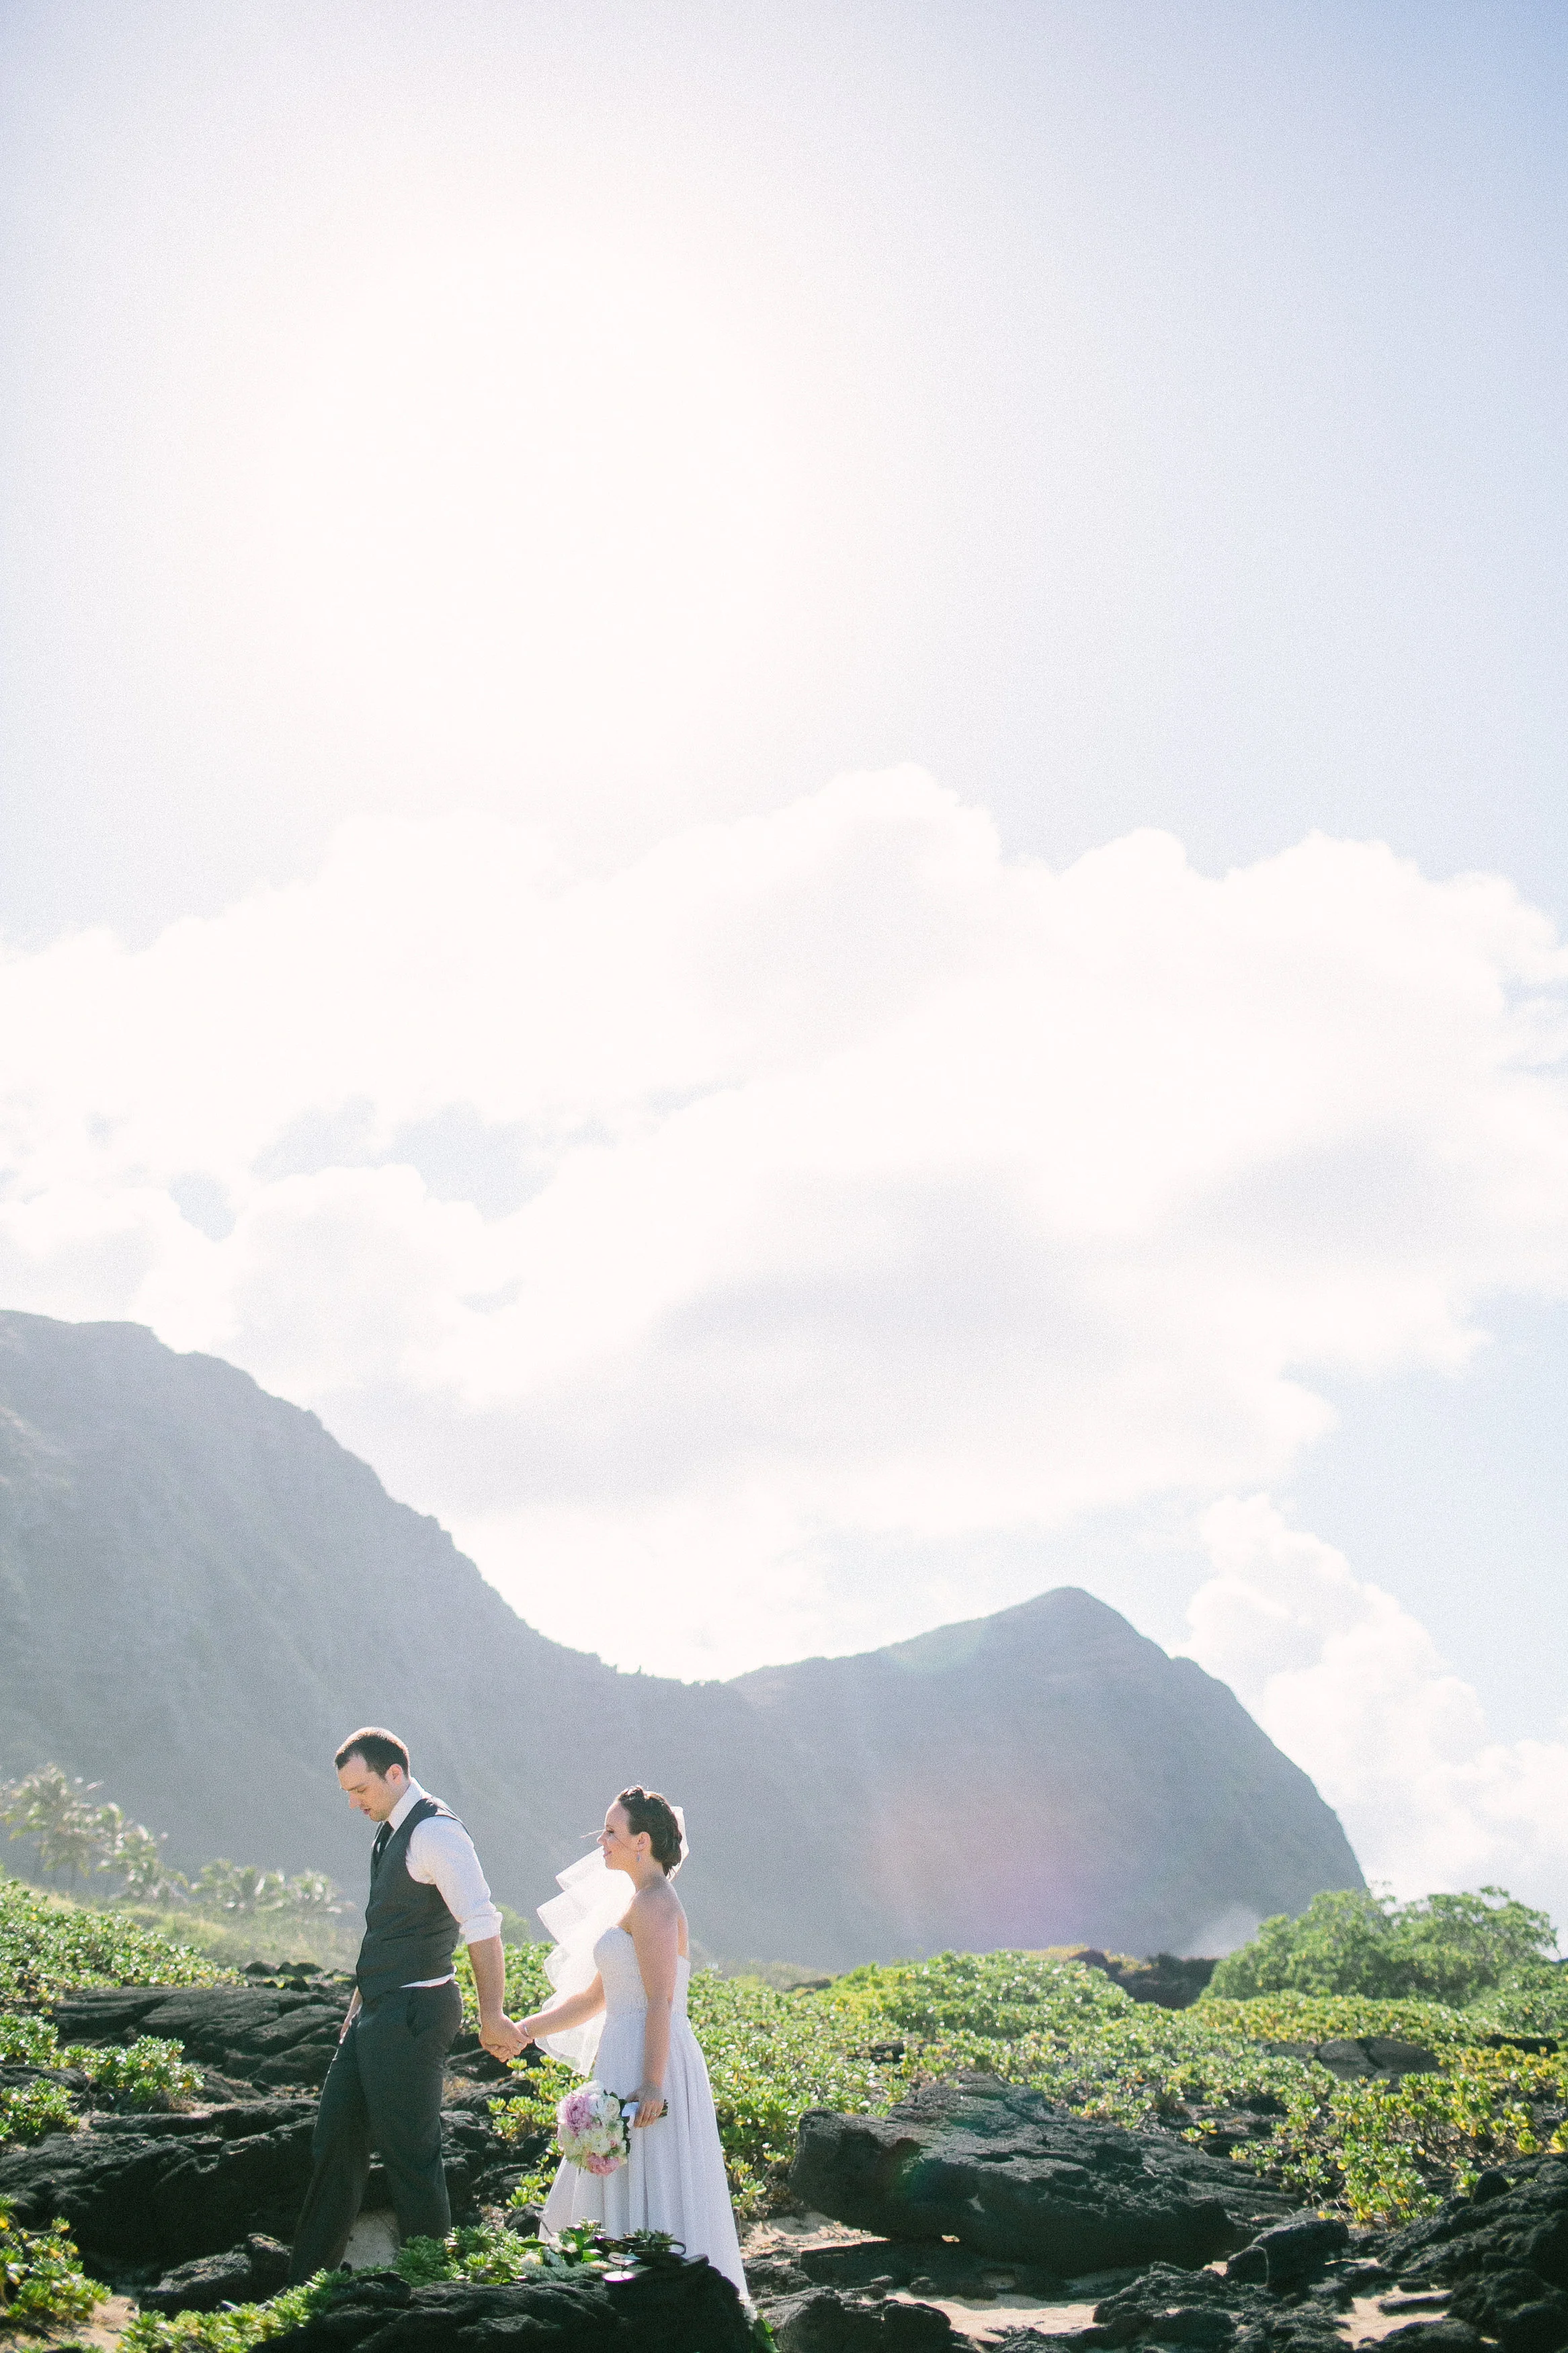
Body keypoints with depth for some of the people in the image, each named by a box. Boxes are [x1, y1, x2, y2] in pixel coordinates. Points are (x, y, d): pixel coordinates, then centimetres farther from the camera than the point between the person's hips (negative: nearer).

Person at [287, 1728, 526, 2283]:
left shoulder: (435, 1833, -19)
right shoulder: (393, 1831, 12)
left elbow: (482, 1926, -24)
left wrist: (491, 2016, -26)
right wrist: (362, 2000, 22)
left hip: (412, 2016, -10)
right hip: (378, 2012, 10)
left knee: (410, 2154, 0)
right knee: (335, 2138, 15)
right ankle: (308, 2279, 27)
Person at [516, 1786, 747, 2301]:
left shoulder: (653, 1903, -14)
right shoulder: (639, 1902, 17)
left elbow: (661, 2001, -22)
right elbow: (595, 1997, 20)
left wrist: (652, 2084, -27)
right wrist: (526, 2029, 15)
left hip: (648, 2062, -10)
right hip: (625, 2060, 10)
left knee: (646, 2199, -4)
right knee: (623, 2195, 15)